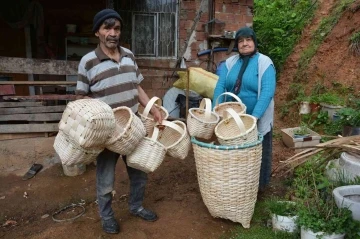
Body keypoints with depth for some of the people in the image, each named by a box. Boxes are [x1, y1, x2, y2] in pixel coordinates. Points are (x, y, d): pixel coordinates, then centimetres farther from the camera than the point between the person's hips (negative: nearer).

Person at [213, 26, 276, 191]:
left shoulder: (264, 62, -10)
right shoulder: (230, 62, 4)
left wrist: (254, 116, -30)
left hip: (257, 119, -4)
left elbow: (267, 92, -20)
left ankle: (258, 185, 31)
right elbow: (220, 86, -5)